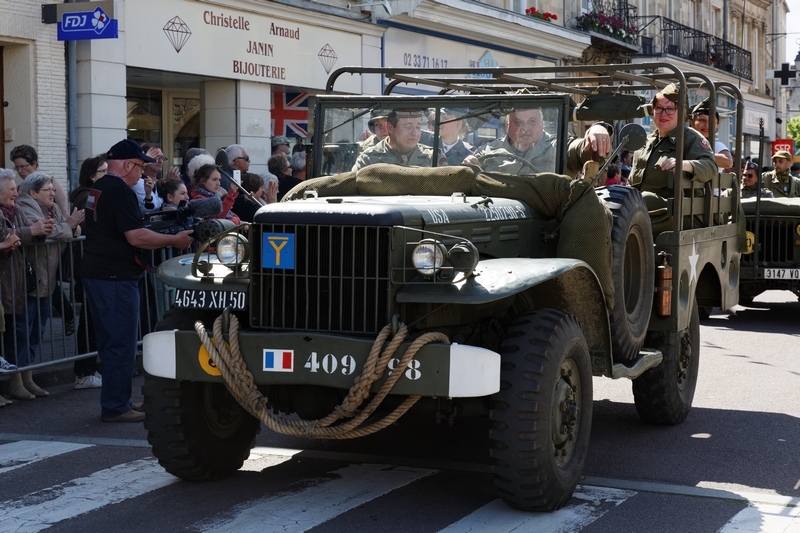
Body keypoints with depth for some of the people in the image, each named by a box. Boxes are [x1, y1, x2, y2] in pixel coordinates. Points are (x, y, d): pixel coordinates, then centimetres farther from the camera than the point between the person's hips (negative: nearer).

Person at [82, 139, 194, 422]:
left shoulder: (96, 189, 15)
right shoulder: (120, 191, -15)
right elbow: (136, 236, -22)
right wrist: (174, 240, -13)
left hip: (94, 272, 10)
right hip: (116, 277, -10)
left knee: (109, 341, 16)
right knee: (121, 343, -4)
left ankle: (116, 400, 23)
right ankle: (115, 407, -1)